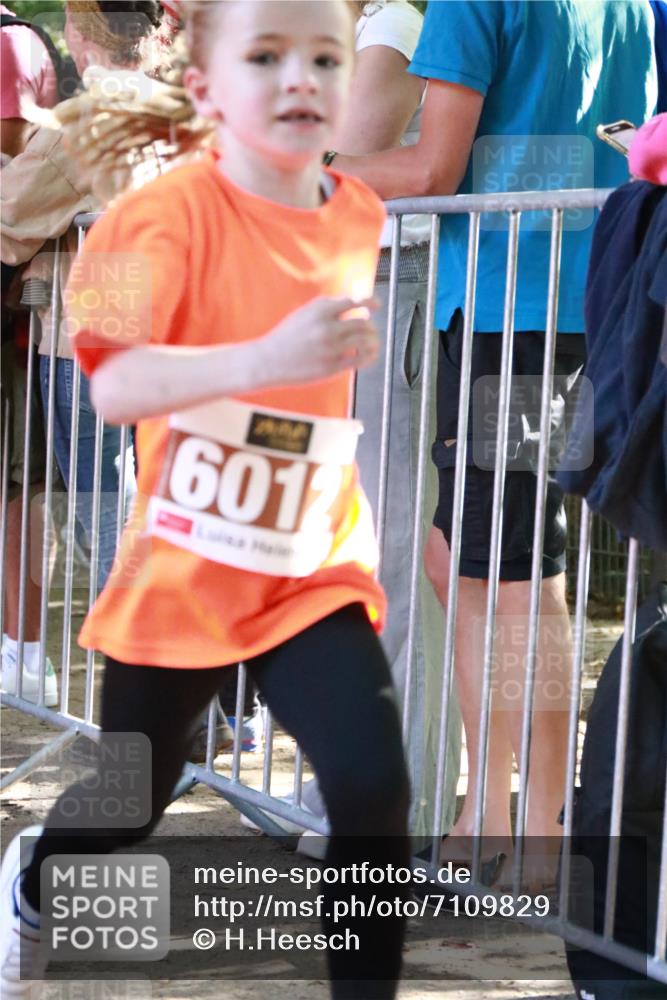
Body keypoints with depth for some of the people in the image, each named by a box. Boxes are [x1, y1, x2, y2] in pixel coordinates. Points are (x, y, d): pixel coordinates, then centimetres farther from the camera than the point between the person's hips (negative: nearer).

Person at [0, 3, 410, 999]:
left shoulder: (359, 217, 0)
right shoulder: (173, 211, -17)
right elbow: (112, 386, -31)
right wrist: (261, 360, -43)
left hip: (316, 569, 3)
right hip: (184, 571, -3)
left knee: (375, 792, -15)